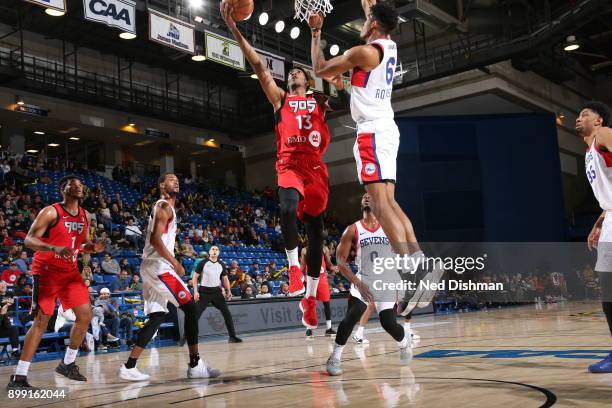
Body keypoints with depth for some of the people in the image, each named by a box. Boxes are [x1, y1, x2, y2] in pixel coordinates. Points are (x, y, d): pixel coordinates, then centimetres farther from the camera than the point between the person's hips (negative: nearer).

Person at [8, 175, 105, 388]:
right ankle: (18, 376, -4)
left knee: (85, 315, 1)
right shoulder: (51, 212, -13)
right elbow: (29, 240, -18)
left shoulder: (85, 215, 7)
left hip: (70, 271, 7)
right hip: (46, 271, -7)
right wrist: (55, 248, -34)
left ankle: (68, 364, 18)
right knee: (41, 321, -10)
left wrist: (93, 247, -6)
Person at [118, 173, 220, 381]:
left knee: (157, 317, 9)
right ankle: (195, 365, -7)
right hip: (159, 266, -10)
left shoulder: (164, 207, 23)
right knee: (190, 308, -10)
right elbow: (155, 239, -20)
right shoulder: (164, 206, -8)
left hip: (152, 266, 10)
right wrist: (175, 262, -21)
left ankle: (129, 367, 7)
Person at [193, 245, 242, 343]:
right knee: (196, 315, -6)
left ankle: (232, 336, 5)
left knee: (227, 313, -2)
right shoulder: (203, 263, -5)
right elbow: (195, 277, -2)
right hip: (204, 291, -3)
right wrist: (195, 291, -11)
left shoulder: (221, 265, 7)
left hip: (216, 290, 4)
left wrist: (228, 291, 4)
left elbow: (225, 278, 16)